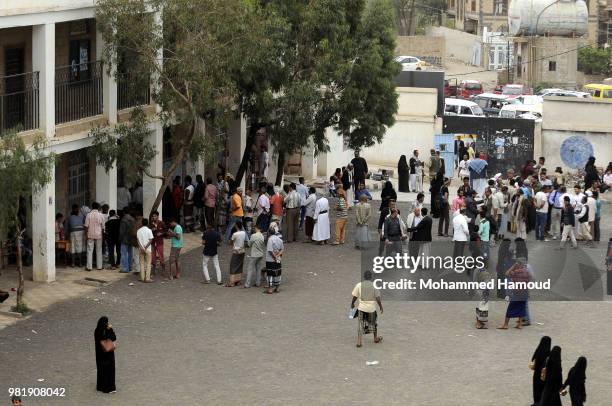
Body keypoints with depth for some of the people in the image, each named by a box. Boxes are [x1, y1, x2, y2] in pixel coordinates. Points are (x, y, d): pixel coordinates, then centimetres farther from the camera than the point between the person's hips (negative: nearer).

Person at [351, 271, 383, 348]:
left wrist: (352, 304, 18)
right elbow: (378, 298, -7)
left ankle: (359, 342, -2)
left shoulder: (359, 285, -5)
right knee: (374, 323, 21)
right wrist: (381, 307, 6)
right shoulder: (374, 286, -6)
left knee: (361, 324, 5)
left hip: (361, 307, 0)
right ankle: (376, 338, 35)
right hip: (372, 307, 0)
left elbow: (354, 297, 0)